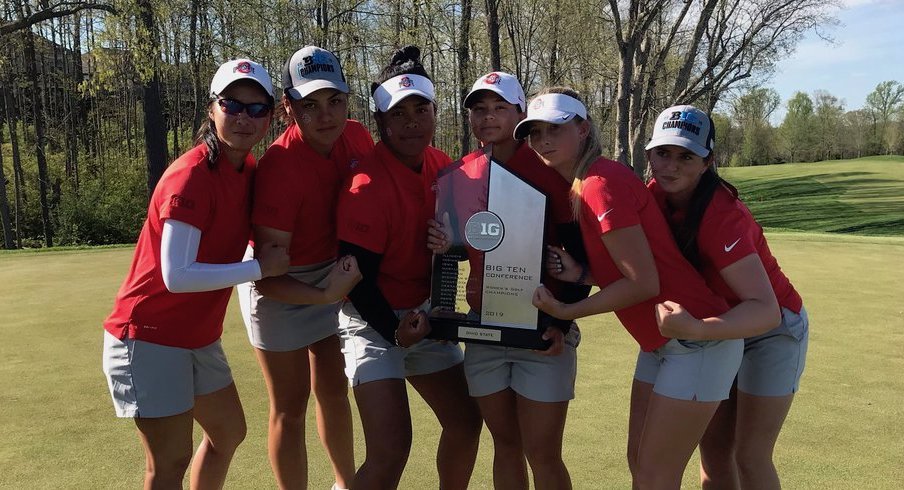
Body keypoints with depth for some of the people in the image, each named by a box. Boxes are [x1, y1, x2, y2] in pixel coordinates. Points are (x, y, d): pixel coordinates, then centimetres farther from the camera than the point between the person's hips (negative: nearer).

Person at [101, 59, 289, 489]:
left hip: (199, 336, 9)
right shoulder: (192, 175, -23)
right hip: (149, 336, -9)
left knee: (228, 433, 20)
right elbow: (177, 276, -27)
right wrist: (259, 268, -22)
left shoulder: (250, 169, 2)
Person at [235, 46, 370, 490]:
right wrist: (325, 296, -41)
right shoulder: (279, 167, -32)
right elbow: (267, 276, -29)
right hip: (280, 286, -6)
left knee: (334, 390, 21)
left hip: (333, 274, 6)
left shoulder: (358, 138, -14)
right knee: (290, 406, 2)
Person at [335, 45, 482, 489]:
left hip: (423, 315, 8)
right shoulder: (367, 187, -22)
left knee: (465, 423, 17)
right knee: (391, 450, -14)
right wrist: (395, 331, -22)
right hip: (374, 319, -7)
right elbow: (356, 276, -20)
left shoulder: (443, 166, 0)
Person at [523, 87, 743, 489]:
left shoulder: (601, 183, -20)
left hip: (697, 339, -9)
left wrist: (566, 311, -14)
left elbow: (643, 283, -21)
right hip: (660, 342, 9)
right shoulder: (578, 187, 8)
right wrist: (580, 274, -5)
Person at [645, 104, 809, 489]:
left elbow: (766, 310, -41)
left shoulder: (721, 215, -34)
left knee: (750, 456, -2)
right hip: (721, 328, 6)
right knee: (713, 449, 10)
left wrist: (695, 330, -55)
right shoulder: (655, 197, -13)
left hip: (771, 330, -6)